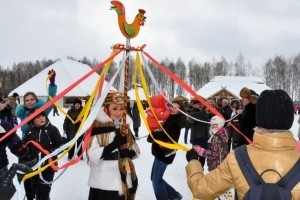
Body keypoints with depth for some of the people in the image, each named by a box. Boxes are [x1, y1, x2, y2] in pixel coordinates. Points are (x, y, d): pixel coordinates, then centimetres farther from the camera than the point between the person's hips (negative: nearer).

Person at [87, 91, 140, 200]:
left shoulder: (124, 126, 8)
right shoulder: (98, 126, -11)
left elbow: (136, 151, 9)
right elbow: (93, 156, -20)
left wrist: (127, 152, -11)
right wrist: (114, 145, -27)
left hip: (124, 182, 6)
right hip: (103, 184, -6)